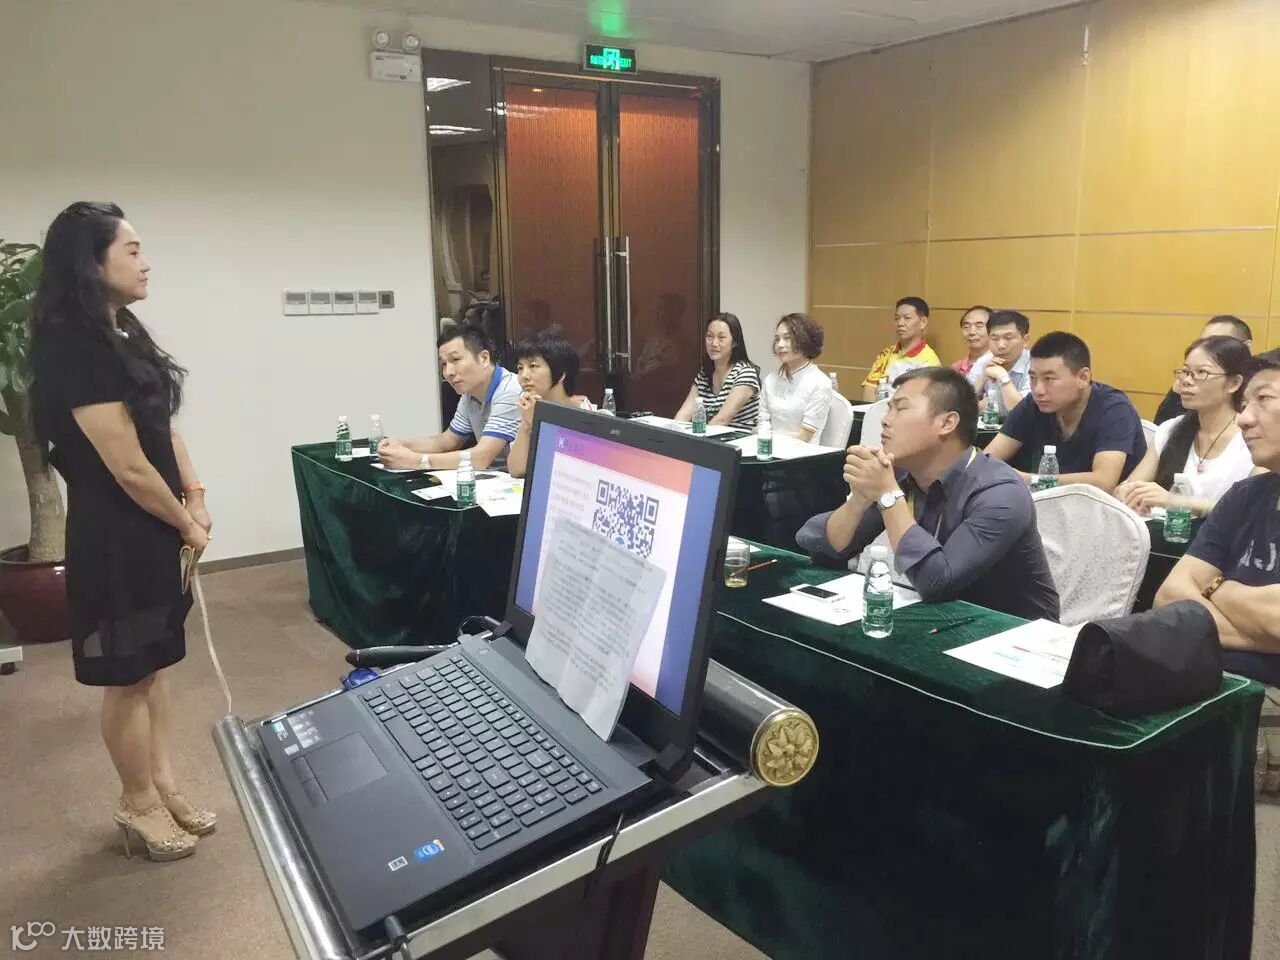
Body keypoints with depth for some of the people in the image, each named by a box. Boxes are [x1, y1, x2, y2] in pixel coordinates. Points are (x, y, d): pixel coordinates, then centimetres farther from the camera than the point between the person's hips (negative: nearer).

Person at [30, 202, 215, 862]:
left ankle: (163, 785, 34)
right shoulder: (74, 348, -22)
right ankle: (138, 805, 25)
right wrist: (187, 524, -9)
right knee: (127, 675, 7)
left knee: (155, 662, 19)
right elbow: (129, 467, -22)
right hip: (115, 536, -9)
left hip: (152, 529, 9)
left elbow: (162, 426, 12)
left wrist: (195, 496, 1)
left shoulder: (121, 333, 7)